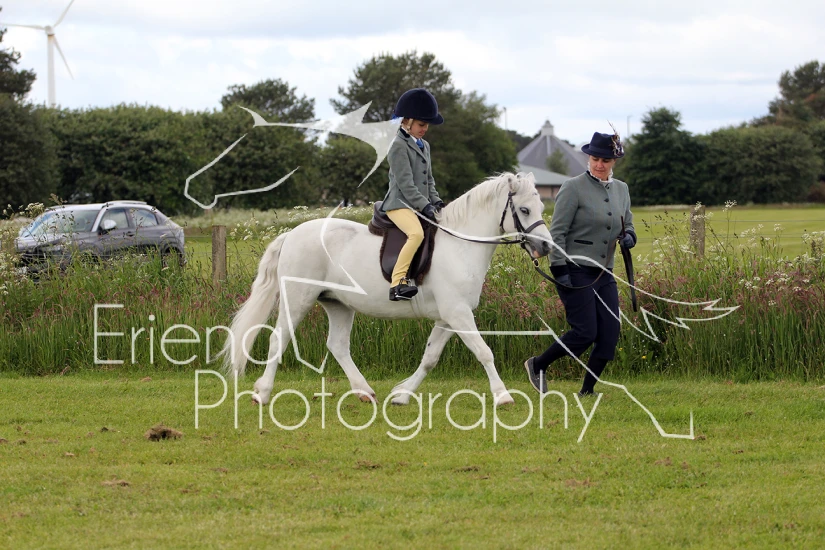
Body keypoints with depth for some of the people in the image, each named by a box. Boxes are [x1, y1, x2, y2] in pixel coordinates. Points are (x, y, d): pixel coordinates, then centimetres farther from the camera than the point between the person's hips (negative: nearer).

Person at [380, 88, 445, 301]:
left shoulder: (424, 146, 19)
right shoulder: (399, 146, -9)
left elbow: (429, 180, 23)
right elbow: (405, 183, -16)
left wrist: (436, 201, 6)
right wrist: (425, 206, -21)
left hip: (419, 205, 10)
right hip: (399, 204, -9)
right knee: (416, 233, -34)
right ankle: (397, 283, -39)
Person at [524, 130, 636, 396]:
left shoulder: (621, 189, 12)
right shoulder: (574, 188, -8)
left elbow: (628, 225, 23)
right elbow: (557, 232, -10)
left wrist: (629, 237, -1)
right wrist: (559, 269, -17)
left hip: (604, 274, 7)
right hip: (575, 272, -7)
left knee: (610, 333, -1)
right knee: (585, 332, -10)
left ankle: (587, 390, 11)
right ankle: (537, 365, 11)